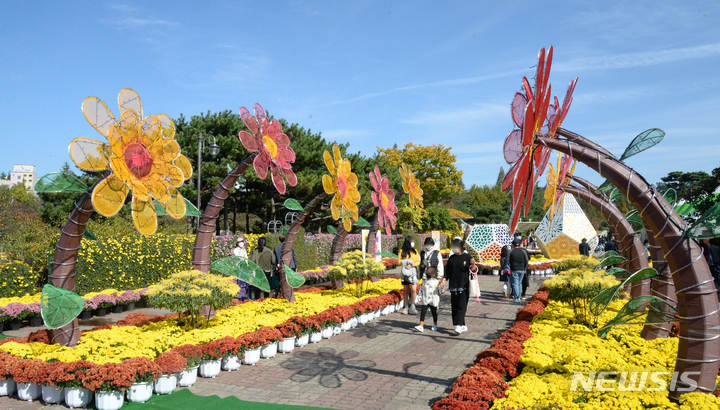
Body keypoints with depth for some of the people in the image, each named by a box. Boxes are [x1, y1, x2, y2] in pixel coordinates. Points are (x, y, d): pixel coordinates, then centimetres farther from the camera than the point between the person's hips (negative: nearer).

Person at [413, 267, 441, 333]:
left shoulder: (437, 282, -1)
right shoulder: (424, 282, 4)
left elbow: (439, 291, 4)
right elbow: (421, 290, 8)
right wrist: (420, 298, 3)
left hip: (433, 301, -1)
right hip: (425, 301, 1)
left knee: (434, 313, 12)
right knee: (423, 312, -8)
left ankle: (435, 325, 30)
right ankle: (421, 326, -11)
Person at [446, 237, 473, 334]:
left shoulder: (467, 257, 1)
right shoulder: (451, 258, 11)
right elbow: (447, 271, 14)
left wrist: (473, 264, -20)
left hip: (464, 286, -4)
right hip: (454, 286, 4)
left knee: (461, 306, -10)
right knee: (454, 307, 4)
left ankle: (458, 325, -14)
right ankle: (463, 325, 14)